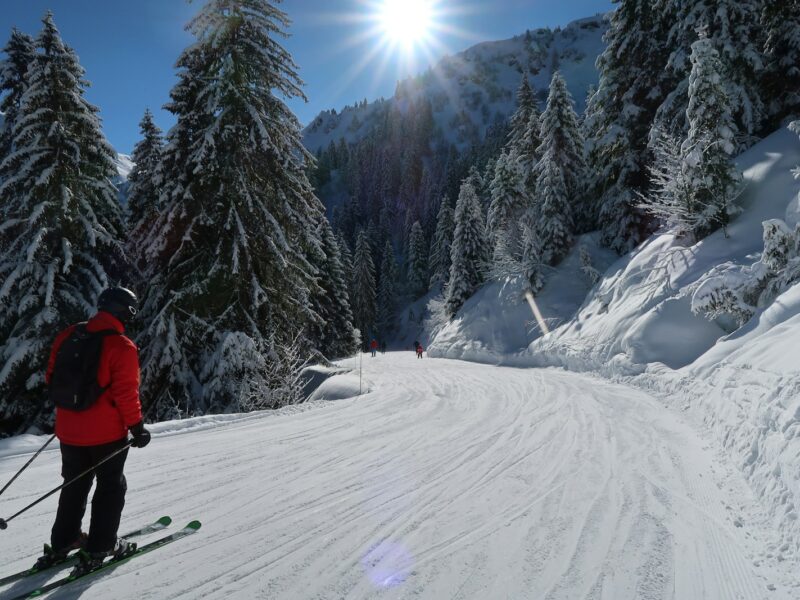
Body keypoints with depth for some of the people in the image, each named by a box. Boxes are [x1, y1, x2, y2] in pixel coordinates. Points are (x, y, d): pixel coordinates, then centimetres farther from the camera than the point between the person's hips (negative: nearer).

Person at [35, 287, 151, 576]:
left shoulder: (67, 335, 0)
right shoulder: (122, 346, -20)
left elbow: (52, 378, 7)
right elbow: (126, 393, -20)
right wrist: (137, 427, -9)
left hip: (68, 428, 6)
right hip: (106, 432, -6)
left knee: (75, 485, 24)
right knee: (111, 487, 12)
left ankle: (62, 542, 33)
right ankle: (99, 548, 17)